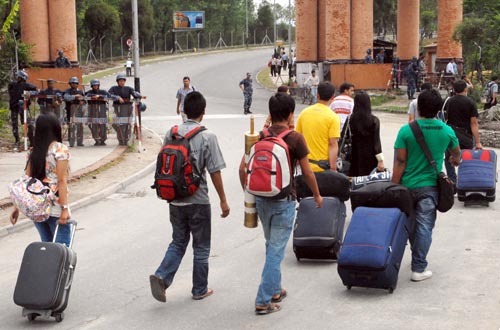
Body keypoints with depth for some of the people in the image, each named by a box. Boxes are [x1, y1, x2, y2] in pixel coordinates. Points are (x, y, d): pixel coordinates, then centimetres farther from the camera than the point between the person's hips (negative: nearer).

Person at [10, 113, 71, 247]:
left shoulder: (34, 151, 7)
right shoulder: (60, 149, -9)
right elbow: (62, 180, -13)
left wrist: (17, 206, 11)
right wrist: (65, 208, -14)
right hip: (55, 207, -6)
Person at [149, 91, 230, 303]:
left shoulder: (171, 134, 1)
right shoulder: (207, 136, -12)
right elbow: (214, 171, -12)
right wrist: (223, 200, -3)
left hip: (175, 200, 4)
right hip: (198, 201, -4)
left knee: (178, 242, 17)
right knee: (201, 246, 11)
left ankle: (161, 276, -4)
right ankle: (200, 290, 19)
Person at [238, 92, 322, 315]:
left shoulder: (260, 136, 2)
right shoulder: (295, 139, -11)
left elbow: (243, 167, 2)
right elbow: (307, 172, -7)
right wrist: (317, 195, 8)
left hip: (261, 199, 5)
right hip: (283, 200, -5)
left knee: (271, 246, 22)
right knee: (276, 250, 1)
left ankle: (274, 290, 33)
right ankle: (264, 301, 1)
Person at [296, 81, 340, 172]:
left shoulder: (304, 113, 5)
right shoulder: (333, 117, -10)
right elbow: (333, 144, -15)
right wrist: (333, 169, -13)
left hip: (306, 163, 5)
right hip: (323, 166, -5)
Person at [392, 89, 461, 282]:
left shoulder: (406, 131, -11)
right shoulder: (447, 131, -2)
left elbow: (399, 162, -12)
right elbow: (456, 152, 20)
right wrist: (455, 160, 44)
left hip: (407, 185, 0)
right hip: (430, 186, 0)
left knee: (410, 224, 19)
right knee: (424, 226, 1)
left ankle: (417, 259, 33)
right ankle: (418, 268, -1)